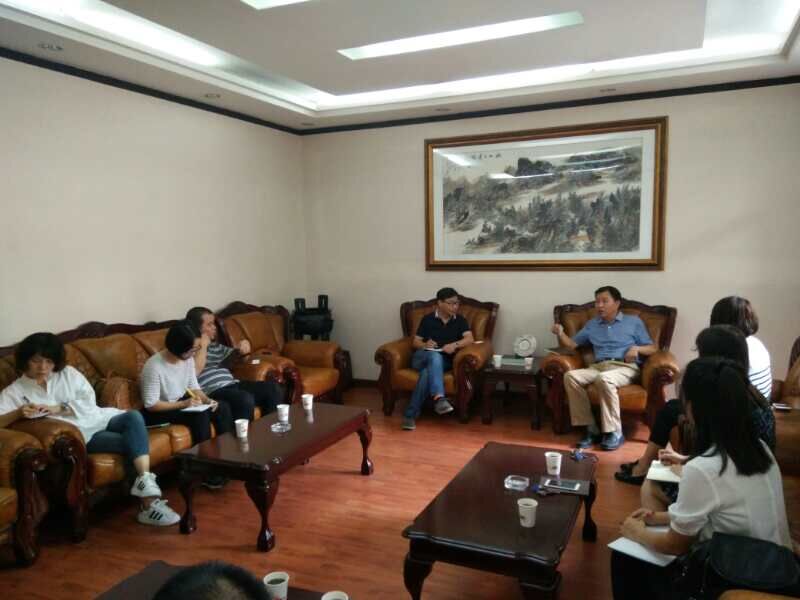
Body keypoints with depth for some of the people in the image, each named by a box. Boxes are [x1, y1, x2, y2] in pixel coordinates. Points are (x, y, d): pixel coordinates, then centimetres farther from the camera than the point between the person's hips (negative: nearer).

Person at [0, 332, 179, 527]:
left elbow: (89, 401, 3)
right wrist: (18, 413, -30)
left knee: (133, 417, -30)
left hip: (100, 419, 4)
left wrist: (58, 409, -12)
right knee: (131, 442, -27)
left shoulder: (68, 373, 13)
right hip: (79, 435, -4)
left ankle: (146, 493, -36)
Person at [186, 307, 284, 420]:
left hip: (232, 385, 8)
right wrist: (203, 346, -7)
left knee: (273, 387, -5)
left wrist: (243, 345, 9)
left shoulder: (215, 345, 24)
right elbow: (194, 371, -15)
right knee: (245, 399, -36)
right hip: (213, 392, -8)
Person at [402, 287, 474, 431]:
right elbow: (415, 342, 9)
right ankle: (439, 398, -54)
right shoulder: (428, 319, 9)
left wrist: (454, 345, -23)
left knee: (427, 372, -36)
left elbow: (469, 339, -4)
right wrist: (424, 345, -14)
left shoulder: (460, 320, 12)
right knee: (435, 356, -38)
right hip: (422, 357, 0)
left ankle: (410, 414, -39)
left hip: (444, 361, 1)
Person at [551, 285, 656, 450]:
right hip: (598, 367, 4)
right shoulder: (592, 324, 25)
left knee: (604, 379, -39)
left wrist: (637, 348, -10)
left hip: (625, 367, -4)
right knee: (570, 376, -27)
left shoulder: (633, 321, 15)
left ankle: (615, 432, -30)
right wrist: (561, 334, 0)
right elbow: (572, 344, 21)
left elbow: (653, 348, 11)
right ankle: (591, 429, -24)